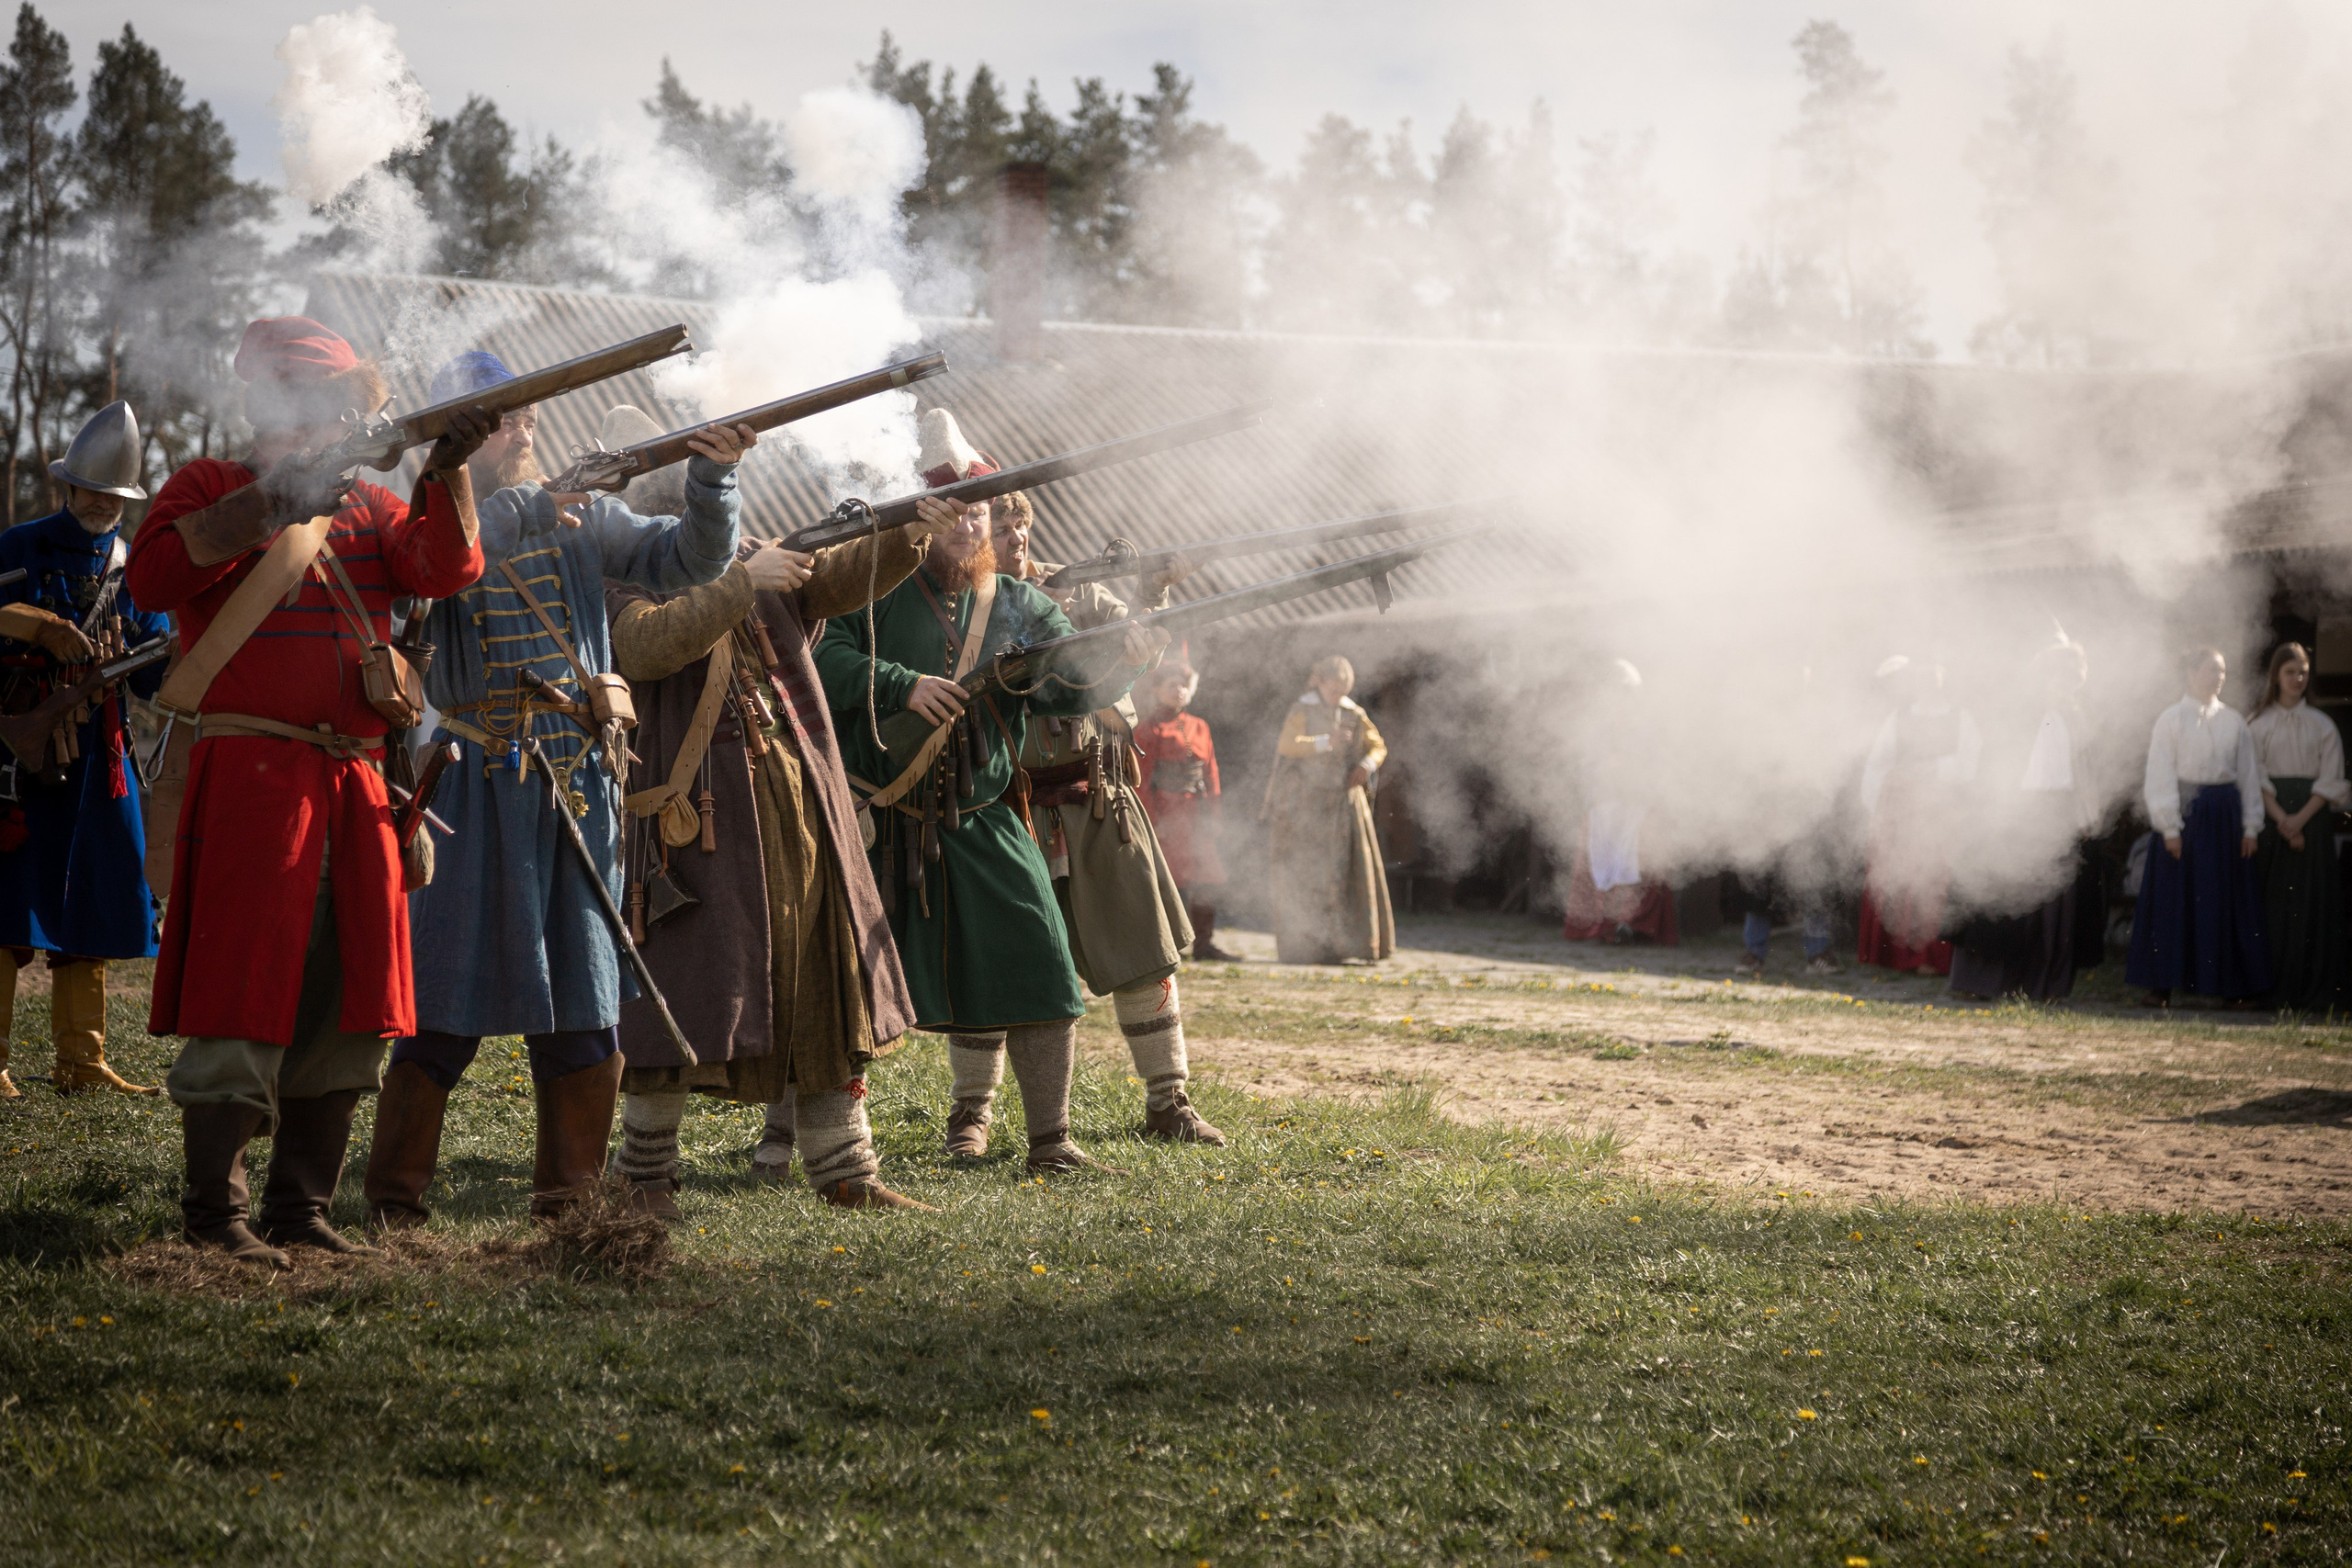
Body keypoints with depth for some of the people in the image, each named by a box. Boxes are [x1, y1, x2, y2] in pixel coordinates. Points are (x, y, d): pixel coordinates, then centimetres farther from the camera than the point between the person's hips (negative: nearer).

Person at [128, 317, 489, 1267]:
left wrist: (447, 471, -11)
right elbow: (151, 579, -13)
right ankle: (214, 1211, -1)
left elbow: (447, 567, 4)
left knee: (345, 1008, 7)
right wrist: (269, 503, -17)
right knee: (242, 999, -8)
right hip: (248, 779, -6)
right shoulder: (212, 490, 4)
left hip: (354, 787, 6)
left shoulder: (365, 506, 19)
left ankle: (303, 1207, 16)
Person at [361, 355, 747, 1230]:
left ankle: (568, 1199, 18)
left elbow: (688, 560, 2)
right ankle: (394, 1200, 4)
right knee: (451, 994, -5)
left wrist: (713, 479, -15)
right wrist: (523, 504, -28)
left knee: (583, 997, 8)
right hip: (479, 785, -4)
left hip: (580, 784, 4)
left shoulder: (580, 517, 9)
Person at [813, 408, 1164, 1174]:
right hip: (874, 822, -2)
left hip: (979, 827, 2)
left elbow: (1067, 678, -5)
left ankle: (1050, 1140, 4)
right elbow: (825, 657, -12)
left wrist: (1119, 663, -25)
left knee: (1034, 973, -5)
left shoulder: (1018, 607, 6)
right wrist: (901, 685, -23)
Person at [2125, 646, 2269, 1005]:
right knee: (2175, 898, -1)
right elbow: (2161, 775, -4)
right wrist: (2169, 827, -11)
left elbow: (2249, 774, 10)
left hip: (2224, 814, 3)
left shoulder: (2234, 722, 8)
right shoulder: (2171, 719, -1)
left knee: (2227, 903, 5)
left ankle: (2230, 983, 11)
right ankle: (2162, 985, 3)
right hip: (2185, 812, -3)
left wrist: (2250, 826, 4)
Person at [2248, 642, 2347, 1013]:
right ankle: (2275, 986, -1)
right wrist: (2280, 818, -13)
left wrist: (2300, 819, -11)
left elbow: (2331, 781, 1)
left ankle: (2315, 989, -3)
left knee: (2312, 898, -4)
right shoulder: (2258, 724, 6)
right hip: (2271, 818, 0)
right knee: (2273, 897, -4)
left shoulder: (2322, 726, 7)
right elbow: (2256, 777, -1)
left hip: (2312, 815, 0)